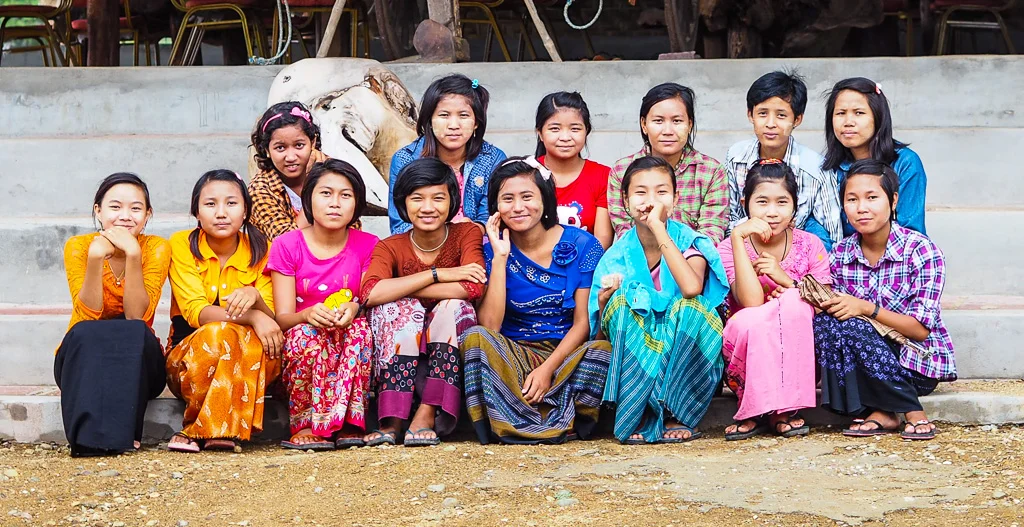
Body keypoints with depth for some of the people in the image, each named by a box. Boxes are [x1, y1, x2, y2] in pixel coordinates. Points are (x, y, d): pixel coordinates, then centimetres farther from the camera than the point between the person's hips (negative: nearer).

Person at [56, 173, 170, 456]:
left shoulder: (156, 248, -9)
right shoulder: (78, 246, -8)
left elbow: (137, 316, -20)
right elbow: (89, 314, -20)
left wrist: (133, 254, -29)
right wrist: (96, 257, -30)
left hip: (136, 362, 0)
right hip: (83, 361, 0)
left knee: (135, 333, -33)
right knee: (85, 333, -33)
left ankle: (120, 433, -34)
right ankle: (89, 434, -37)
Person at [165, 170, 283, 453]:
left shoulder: (260, 250, 0)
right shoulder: (182, 244, -6)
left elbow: (271, 319, -7)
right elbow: (195, 312, -18)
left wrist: (255, 298, -32)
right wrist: (250, 316, -35)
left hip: (249, 365, 2)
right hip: (187, 357, -2)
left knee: (252, 337, -33)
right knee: (217, 333, -35)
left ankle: (196, 431, -23)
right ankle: (224, 431, -20)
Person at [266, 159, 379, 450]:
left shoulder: (367, 246, 3)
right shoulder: (287, 245, -1)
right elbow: (283, 318, -7)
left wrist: (354, 309, -28)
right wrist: (309, 314, -31)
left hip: (349, 350, 1)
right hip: (301, 351, -1)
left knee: (361, 328, -31)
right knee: (303, 333, -34)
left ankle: (347, 423, -34)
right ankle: (304, 424, -26)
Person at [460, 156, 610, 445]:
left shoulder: (581, 245, -2)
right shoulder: (491, 249, 0)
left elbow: (583, 323, -4)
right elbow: (490, 326, -12)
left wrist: (548, 369, -19)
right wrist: (500, 257, -14)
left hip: (567, 354, -1)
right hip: (513, 356, 1)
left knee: (603, 349, -32)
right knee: (474, 337, -29)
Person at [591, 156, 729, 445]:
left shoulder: (689, 241, -8)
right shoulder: (618, 255, -3)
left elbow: (691, 288, -33)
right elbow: (602, 335, 0)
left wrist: (659, 229, -28)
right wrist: (604, 301, -22)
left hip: (683, 351, -2)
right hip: (635, 354, 2)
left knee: (690, 307, -31)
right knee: (620, 301, -24)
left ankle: (677, 415, -18)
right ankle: (635, 415, -21)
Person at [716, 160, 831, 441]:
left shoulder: (810, 246, -1)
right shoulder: (730, 248, -6)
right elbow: (751, 301, -24)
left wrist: (785, 279, -20)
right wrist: (738, 236, -24)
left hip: (801, 353, 2)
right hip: (746, 355, -1)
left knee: (793, 301, -28)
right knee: (747, 320, -35)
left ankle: (782, 409, -21)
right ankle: (753, 411, -14)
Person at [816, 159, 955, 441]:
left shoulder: (921, 249, -13)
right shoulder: (841, 255, 1)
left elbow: (921, 329, -15)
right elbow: (836, 313, 3)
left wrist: (867, 308, -26)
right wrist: (823, 305, -19)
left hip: (918, 363, -4)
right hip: (870, 361, 5)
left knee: (842, 327, -27)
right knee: (824, 322, -24)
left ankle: (913, 412, -16)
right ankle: (882, 413, -15)